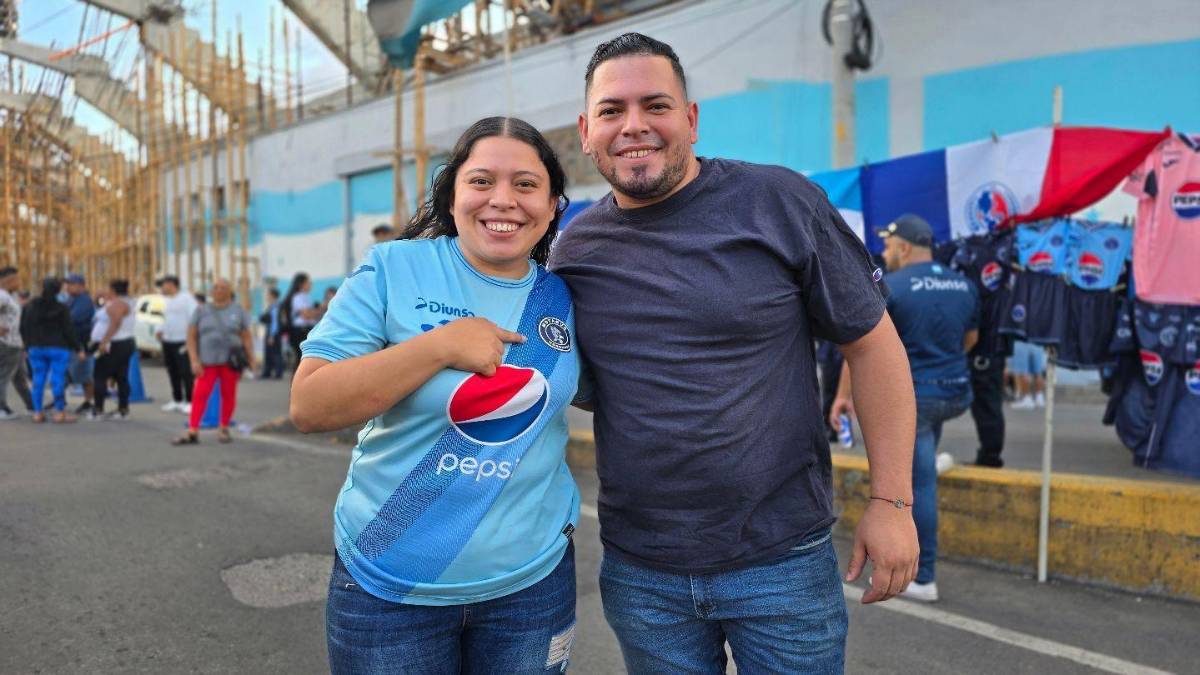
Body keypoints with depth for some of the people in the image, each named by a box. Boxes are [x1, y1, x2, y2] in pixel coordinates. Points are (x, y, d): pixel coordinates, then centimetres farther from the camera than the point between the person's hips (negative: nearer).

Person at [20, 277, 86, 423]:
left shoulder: (29, 307, 5)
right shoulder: (61, 308, -8)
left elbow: (24, 329, 9)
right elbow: (68, 331, -9)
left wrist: (28, 346, 22)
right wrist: (79, 349, -3)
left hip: (36, 349, 4)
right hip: (58, 348, -4)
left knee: (38, 379, 8)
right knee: (58, 379, -3)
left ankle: (37, 412, 9)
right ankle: (60, 412, -2)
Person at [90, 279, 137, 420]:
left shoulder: (117, 303, -15)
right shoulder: (126, 302, 17)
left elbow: (115, 324, -25)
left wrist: (104, 342, -28)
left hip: (114, 346, -10)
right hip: (125, 344, 10)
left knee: (100, 377, -5)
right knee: (121, 378, 8)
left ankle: (98, 410, -3)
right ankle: (123, 410, 8)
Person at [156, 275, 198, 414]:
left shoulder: (186, 298, -8)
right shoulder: (168, 301, 19)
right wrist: (160, 330, 10)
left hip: (182, 342, -9)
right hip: (168, 342, 9)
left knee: (186, 373, -9)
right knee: (173, 373, 12)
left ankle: (189, 402, -5)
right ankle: (176, 400, 20)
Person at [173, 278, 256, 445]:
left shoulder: (238, 311, 7)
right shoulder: (201, 311, 8)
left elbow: (247, 337, 4)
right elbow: (191, 336, 5)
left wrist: (251, 359, -3)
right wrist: (194, 360, -6)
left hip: (231, 360, 0)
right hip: (208, 362, 1)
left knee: (229, 394, 2)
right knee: (200, 395, -8)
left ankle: (223, 429, 17)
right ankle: (192, 433, -9)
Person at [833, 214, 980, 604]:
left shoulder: (889, 287, -10)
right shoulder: (964, 285, 9)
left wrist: (843, 395, -2)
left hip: (912, 395, -6)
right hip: (957, 393, 6)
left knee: (919, 483, 1)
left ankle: (923, 579, 9)